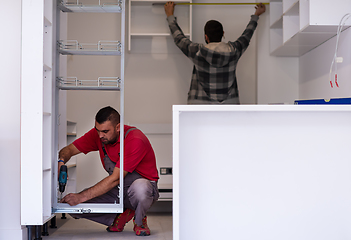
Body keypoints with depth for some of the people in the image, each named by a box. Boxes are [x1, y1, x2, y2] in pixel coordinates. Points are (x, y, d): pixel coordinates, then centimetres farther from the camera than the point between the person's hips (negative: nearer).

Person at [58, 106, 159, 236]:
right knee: (72, 204, -12)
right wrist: (61, 162, -28)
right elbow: (69, 149, -2)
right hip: (116, 190, 6)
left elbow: (115, 179, -30)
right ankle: (122, 215, 5)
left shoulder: (136, 141, -28)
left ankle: (140, 221, -8)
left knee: (140, 188, -43)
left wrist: (81, 197, -32)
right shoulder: (98, 134, -8)